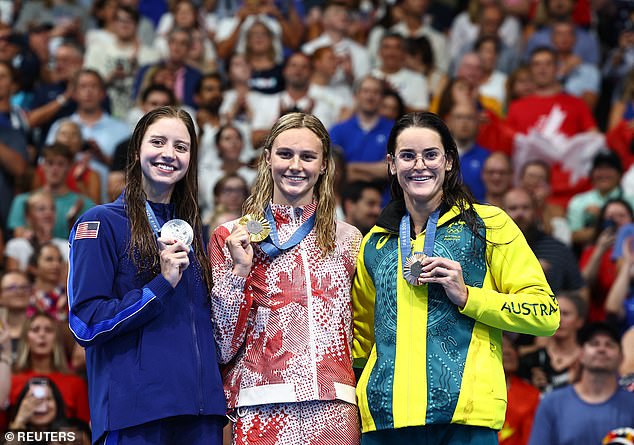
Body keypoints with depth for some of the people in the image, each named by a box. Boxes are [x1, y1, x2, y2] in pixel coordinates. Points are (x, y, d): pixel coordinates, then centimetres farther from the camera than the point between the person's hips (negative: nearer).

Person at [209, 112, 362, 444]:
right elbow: (222, 346, 1)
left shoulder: (348, 240, 13)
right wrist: (239, 270, -8)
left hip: (333, 412, 2)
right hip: (263, 412, -2)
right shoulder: (230, 239, 6)